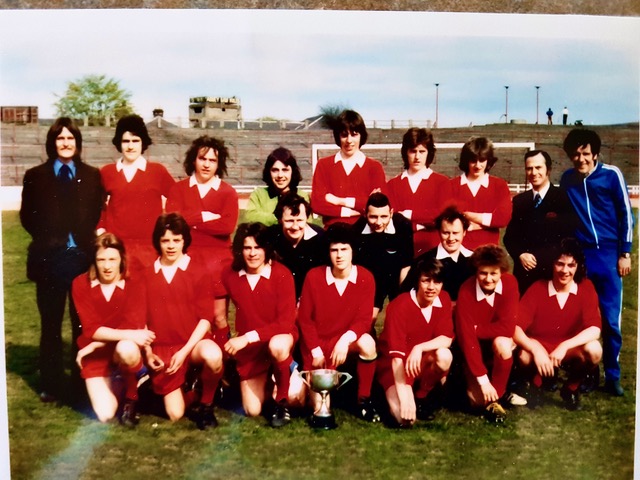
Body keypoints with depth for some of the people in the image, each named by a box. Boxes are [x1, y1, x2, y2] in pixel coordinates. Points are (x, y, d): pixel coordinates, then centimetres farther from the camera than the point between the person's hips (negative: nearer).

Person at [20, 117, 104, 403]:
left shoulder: (92, 176, 10)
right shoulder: (36, 176, 9)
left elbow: (100, 215, 8)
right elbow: (27, 216, 7)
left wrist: (91, 239, -5)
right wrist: (48, 239, -2)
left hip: (83, 258, 0)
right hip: (49, 259, 0)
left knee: (83, 323, 4)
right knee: (50, 323, 6)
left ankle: (83, 381, 14)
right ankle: (50, 384, 15)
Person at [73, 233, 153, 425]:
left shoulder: (133, 285, -9)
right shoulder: (81, 284, -9)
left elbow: (134, 326, -18)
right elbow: (91, 329, -15)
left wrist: (94, 345, -21)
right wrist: (129, 335, -29)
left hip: (124, 349, -1)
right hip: (95, 356, 1)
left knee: (127, 348, -38)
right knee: (105, 415, -12)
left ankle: (131, 398, -10)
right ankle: (110, 385, 23)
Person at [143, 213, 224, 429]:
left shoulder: (199, 272, -2)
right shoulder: (147, 275, 7)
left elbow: (206, 318, -7)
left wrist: (184, 351, -16)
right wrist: (148, 352, -3)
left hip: (193, 344, -2)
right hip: (162, 349, 2)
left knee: (213, 355, -39)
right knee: (175, 415, -7)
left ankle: (205, 405, -10)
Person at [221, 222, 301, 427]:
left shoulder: (282, 274, -20)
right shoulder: (230, 275, -9)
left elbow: (286, 322, -23)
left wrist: (249, 336, -30)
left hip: (279, 336, -3)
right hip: (248, 347, 3)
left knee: (277, 346, -40)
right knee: (252, 410, -1)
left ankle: (282, 401, -13)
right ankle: (266, 381, 34)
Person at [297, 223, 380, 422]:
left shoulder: (365, 278, -11)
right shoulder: (314, 276, -12)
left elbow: (364, 319, -14)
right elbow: (304, 318, -6)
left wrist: (345, 340, -31)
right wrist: (316, 351, -11)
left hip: (345, 340, 1)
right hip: (317, 343, -1)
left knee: (368, 343, -35)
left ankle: (364, 401, -13)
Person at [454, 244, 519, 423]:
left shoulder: (510, 283, -20)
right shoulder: (466, 291, -26)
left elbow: (507, 327, -24)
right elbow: (466, 337, -28)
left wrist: (476, 330, -21)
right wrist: (482, 379, -30)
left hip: (499, 343, 1)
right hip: (477, 348, -1)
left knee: (502, 343, -35)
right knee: (477, 400, -17)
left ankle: (496, 397, -14)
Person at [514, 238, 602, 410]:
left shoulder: (586, 288, -10)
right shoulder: (537, 288, -15)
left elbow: (594, 329, -21)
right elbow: (515, 327, -23)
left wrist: (564, 346, -34)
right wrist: (536, 350, -39)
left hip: (570, 351, 2)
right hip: (539, 348, -2)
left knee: (593, 349, -30)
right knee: (525, 356, -35)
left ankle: (571, 388, 1)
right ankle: (535, 386, 2)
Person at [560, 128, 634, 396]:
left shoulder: (611, 175, -5)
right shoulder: (567, 179, 3)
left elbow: (626, 214, -1)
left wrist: (625, 253, -3)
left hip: (608, 254, -2)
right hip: (580, 255, 2)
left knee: (610, 319, 0)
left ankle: (612, 376, 13)